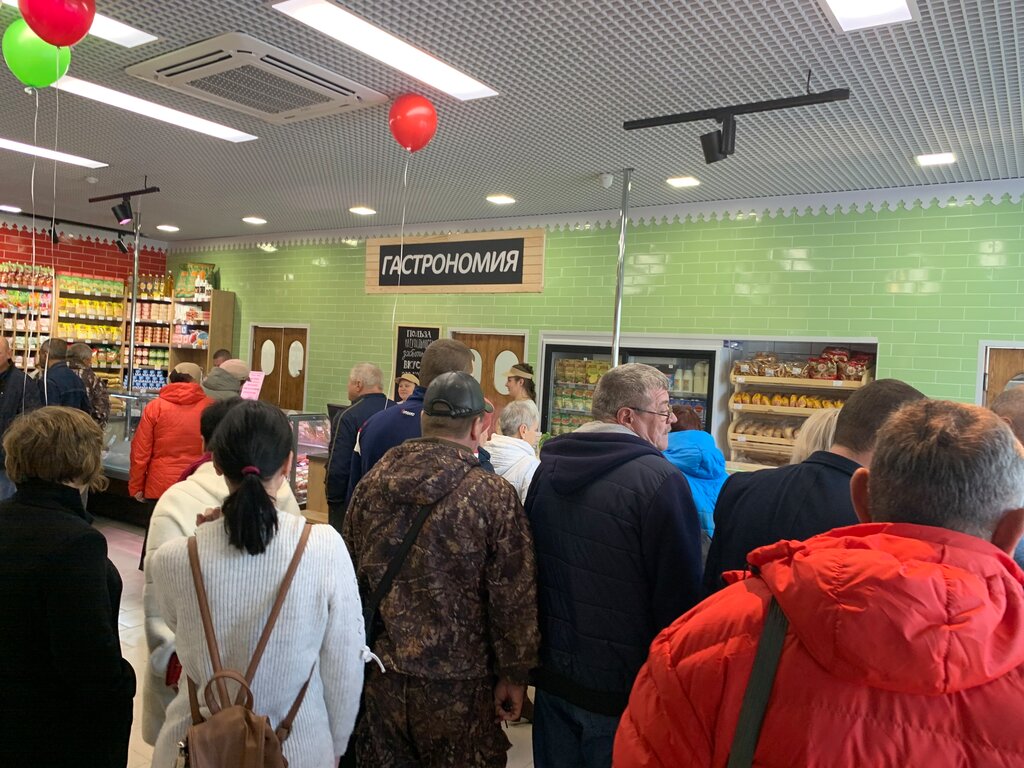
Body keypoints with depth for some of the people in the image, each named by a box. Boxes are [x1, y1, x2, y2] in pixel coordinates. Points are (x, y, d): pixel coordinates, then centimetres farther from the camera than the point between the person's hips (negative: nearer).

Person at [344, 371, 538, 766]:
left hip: (379, 674, 4)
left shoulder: (372, 482, -1)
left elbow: (350, 575, 9)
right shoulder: (494, 496, -15)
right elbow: (514, 599, -13)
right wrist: (514, 675, -1)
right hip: (458, 683, -4)